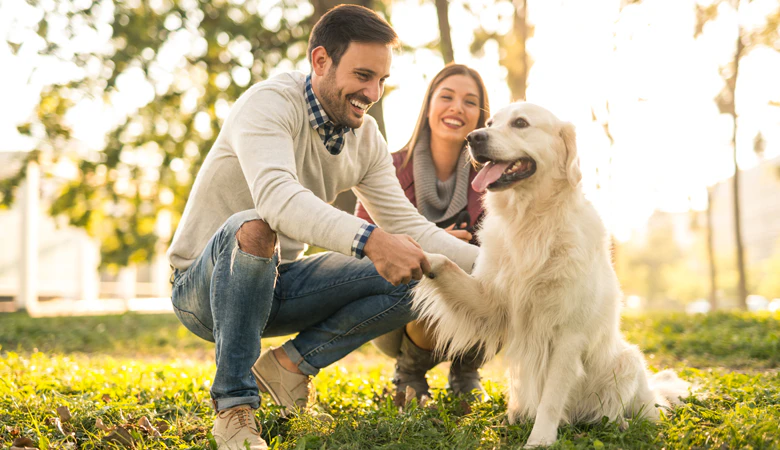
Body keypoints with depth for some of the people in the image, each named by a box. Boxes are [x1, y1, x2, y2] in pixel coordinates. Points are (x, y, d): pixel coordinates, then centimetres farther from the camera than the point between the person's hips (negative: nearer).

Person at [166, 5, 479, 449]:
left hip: (277, 284, 6)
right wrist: (370, 240, -53)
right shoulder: (270, 104, -22)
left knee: (413, 281, -10)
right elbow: (276, 195, -40)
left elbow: (407, 226, 0)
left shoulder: (366, 138, 1)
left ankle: (290, 363, -2)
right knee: (253, 228, -40)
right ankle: (234, 405, -26)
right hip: (204, 287, -6)